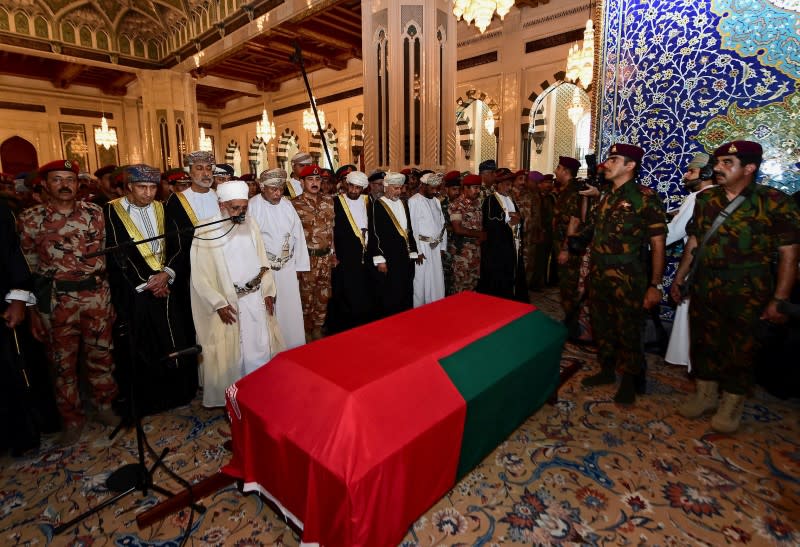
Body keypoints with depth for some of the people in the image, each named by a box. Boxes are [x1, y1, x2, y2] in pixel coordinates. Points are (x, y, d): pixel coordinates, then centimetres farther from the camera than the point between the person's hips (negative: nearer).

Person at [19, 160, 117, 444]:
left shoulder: (94, 212, 2)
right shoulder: (30, 218, -1)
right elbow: (28, 264, 4)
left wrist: (99, 283, 7)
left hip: (97, 294, 1)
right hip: (57, 299, -1)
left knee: (100, 353, 12)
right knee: (63, 359, 10)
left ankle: (105, 406, 31)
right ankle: (72, 419, 27)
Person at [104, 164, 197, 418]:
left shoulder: (161, 209, 10)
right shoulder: (112, 211, -3)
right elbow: (117, 253, -8)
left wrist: (166, 274, -10)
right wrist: (147, 282, -12)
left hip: (167, 283, 3)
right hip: (133, 291, -3)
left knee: (175, 342, 5)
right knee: (139, 348, 3)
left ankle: (176, 392, 22)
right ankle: (141, 400, 19)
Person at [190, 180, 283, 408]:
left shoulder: (250, 225, 2)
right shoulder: (207, 232, -11)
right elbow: (200, 274, -10)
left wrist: (268, 291, 4)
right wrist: (219, 304, -14)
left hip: (256, 299, 4)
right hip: (227, 303, -4)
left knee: (261, 347, 13)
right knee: (231, 353, 8)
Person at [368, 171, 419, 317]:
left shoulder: (403, 204, 14)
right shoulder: (377, 205, -6)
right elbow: (374, 233, -11)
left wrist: (412, 252, 12)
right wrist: (379, 260, -14)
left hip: (405, 258, 6)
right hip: (387, 259, -6)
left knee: (406, 295, 11)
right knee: (388, 299, 2)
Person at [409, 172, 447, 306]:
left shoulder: (436, 201, 12)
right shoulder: (413, 201, -10)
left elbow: (442, 224, 15)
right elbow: (412, 228, -14)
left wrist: (442, 246, 10)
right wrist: (417, 251, -15)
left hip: (436, 248, 7)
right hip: (422, 248, -7)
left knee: (437, 281, 12)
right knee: (421, 282, 1)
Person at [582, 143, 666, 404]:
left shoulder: (645, 197, -10)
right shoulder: (606, 197, 11)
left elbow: (657, 244, -12)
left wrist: (655, 285, -14)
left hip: (627, 276, -6)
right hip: (599, 274, 7)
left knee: (628, 330, 5)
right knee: (601, 325, 16)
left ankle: (629, 380, 25)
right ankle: (607, 370, 35)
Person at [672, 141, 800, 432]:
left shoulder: (775, 202, -8)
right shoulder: (705, 199, 5)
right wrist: (679, 278, 10)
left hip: (746, 292, -4)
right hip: (703, 287, 4)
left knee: (739, 350, 8)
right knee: (704, 342, 14)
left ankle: (731, 403, 27)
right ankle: (705, 394, 32)